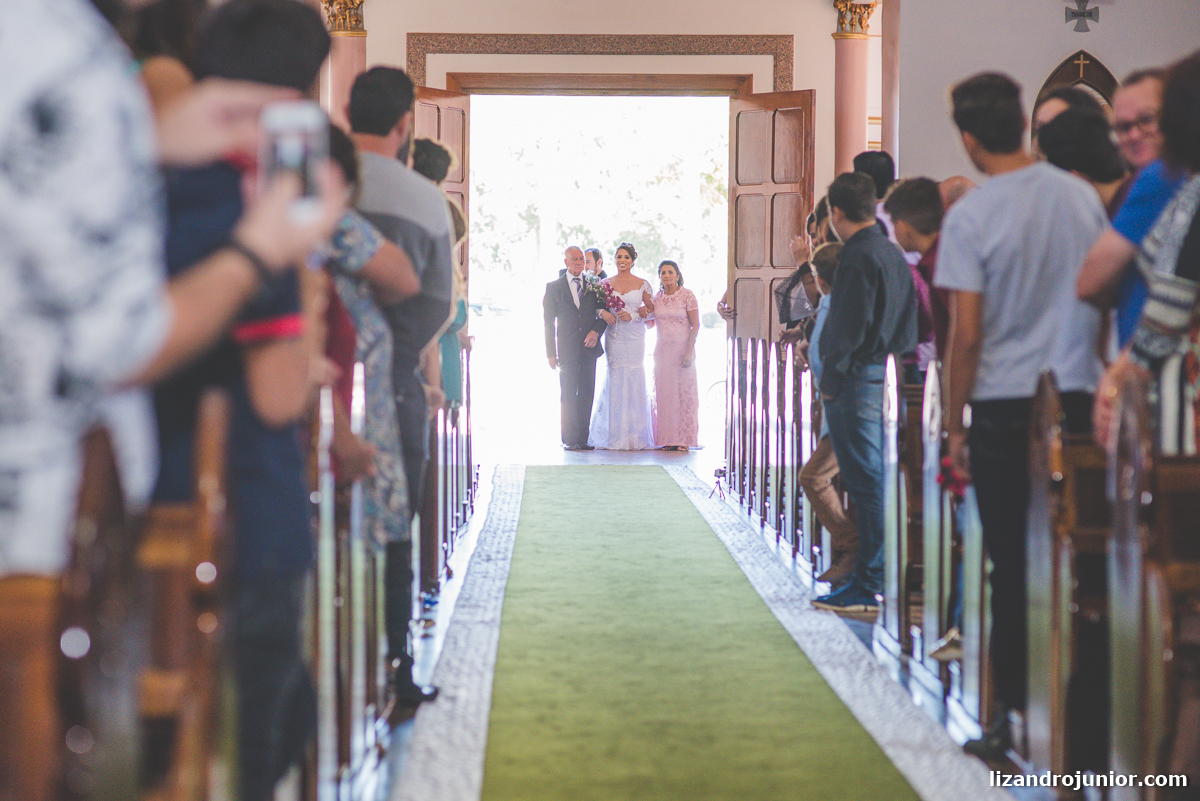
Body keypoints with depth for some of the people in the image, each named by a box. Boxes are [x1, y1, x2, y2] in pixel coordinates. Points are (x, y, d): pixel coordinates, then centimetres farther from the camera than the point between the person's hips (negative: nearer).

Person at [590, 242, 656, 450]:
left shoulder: (642, 284, 4)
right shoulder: (605, 283, 9)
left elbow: (651, 309, 5)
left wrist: (633, 316, -9)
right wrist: (603, 312, -10)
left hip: (634, 338, -1)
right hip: (614, 337, 1)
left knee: (634, 382, -4)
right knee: (614, 381, -3)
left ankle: (634, 436, 1)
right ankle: (615, 435, 3)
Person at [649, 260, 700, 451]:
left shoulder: (687, 296, -4)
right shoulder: (657, 298, 8)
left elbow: (695, 325, -6)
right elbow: (651, 323, 15)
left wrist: (689, 351, -14)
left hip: (682, 348, -4)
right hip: (662, 349, 4)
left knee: (684, 391, -3)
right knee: (664, 393, 1)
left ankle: (683, 439, 1)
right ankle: (668, 439, 6)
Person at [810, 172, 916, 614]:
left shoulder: (859, 256, -13)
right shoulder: (893, 253, 15)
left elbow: (849, 328, -18)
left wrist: (830, 383, -11)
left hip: (858, 380, -9)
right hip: (886, 378, 9)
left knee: (866, 484, -7)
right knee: (875, 482, 13)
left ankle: (868, 587, -5)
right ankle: (883, 579, 17)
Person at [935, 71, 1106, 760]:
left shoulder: (971, 217, -11)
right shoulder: (1083, 196, 3)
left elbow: (967, 334, -11)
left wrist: (954, 428, -3)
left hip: (1005, 409, -4)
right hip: (1081, 397, 4)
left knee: (1013, 567, 3)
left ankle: (1017, 716, 8)